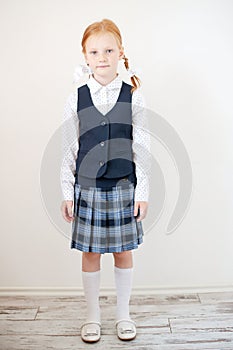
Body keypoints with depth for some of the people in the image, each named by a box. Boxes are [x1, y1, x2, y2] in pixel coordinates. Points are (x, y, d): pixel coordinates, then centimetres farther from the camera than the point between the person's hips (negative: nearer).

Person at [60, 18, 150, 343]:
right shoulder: (76, 99, 1)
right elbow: (69, 150, 3)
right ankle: (92, 315, 30)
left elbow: (142, 149, -1)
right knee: (90, 253, 10)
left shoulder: (133, 97, -1)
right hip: (87, 187, 1)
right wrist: (68, 193, 1)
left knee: (123, 251, 11)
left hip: (123, 187, 0)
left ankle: (123, 314, 31)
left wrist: (143, 192, -3)